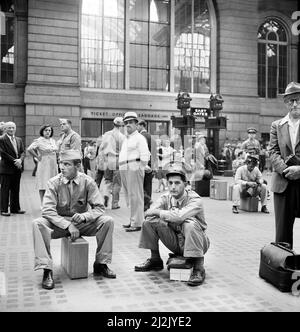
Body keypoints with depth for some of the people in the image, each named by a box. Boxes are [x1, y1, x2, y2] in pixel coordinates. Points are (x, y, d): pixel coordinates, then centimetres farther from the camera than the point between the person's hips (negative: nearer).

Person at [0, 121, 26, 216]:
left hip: (17, 168, 6)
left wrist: (20, 160, -12)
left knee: (15, 189, 11)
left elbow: (23, 152, 9)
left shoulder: (19, 140, 14)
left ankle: (15, 208, 18)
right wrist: (14, 161, -15)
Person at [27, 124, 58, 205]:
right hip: (44, 165, -6)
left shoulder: (53, 140, 13)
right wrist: (37, 157, -11)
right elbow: (29, 149, -17)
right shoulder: (39, 141, -7)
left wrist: (56, 158, 13)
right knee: (43, 185, -3)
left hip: (53, 165, 6)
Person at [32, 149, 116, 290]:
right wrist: (68, 225, -29)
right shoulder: (54, 183, -11)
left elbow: (99, 208, -7)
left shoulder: (87, 182, -8)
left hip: (82, 224, 1)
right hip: (59, 224, -1)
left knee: (107, 221, -22)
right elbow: (47, 210, -18)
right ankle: (47, 270, -24)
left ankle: (101, 264, -6)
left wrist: (84, 216, -28)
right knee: (37, 223, -29)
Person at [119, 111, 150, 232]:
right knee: (129, 196, 12)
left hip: (134, 169, -9)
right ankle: (133, 221, 21)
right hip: (124, 169, 9)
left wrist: (142, 168, -12)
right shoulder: (126, 139, 22)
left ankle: (137, 223, -8)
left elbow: (144, 155, -11)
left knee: (135, 196, -9)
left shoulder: (139, 138, -3)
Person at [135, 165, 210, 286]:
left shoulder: (195, 199, -19)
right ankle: (155, 260, 7)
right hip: (175, 243, 5)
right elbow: (148, 212, -18)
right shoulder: (166, 197, -3)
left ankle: (199, 269, -25)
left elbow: (179, 216, -38)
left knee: (190, 223, -36)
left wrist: (158, 212, -23)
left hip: (195, 243, -5)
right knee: (150, 220, -11)